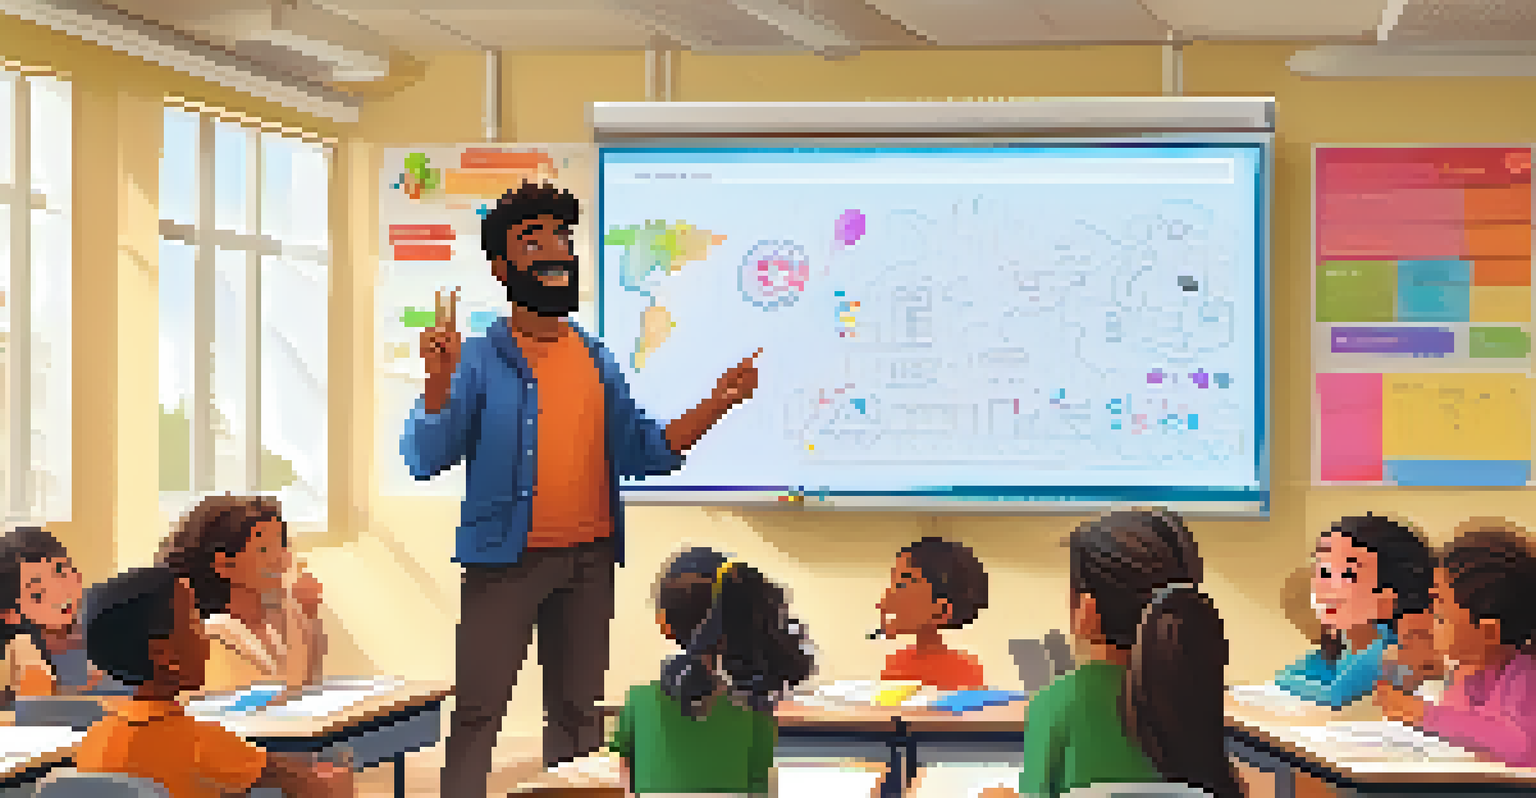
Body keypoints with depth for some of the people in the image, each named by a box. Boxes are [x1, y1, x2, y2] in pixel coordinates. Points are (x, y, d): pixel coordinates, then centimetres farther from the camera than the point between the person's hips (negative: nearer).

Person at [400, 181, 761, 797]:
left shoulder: (598, 361, 12)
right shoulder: (477, 360, -4)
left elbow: (643, 455, 12)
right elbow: (425, 462, -11)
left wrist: (717, 404, 2)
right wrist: (438, 381, -27)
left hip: (590, 559, 5)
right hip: (505, 557, -5)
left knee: (579, 711, 12)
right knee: (477, 712, -5)